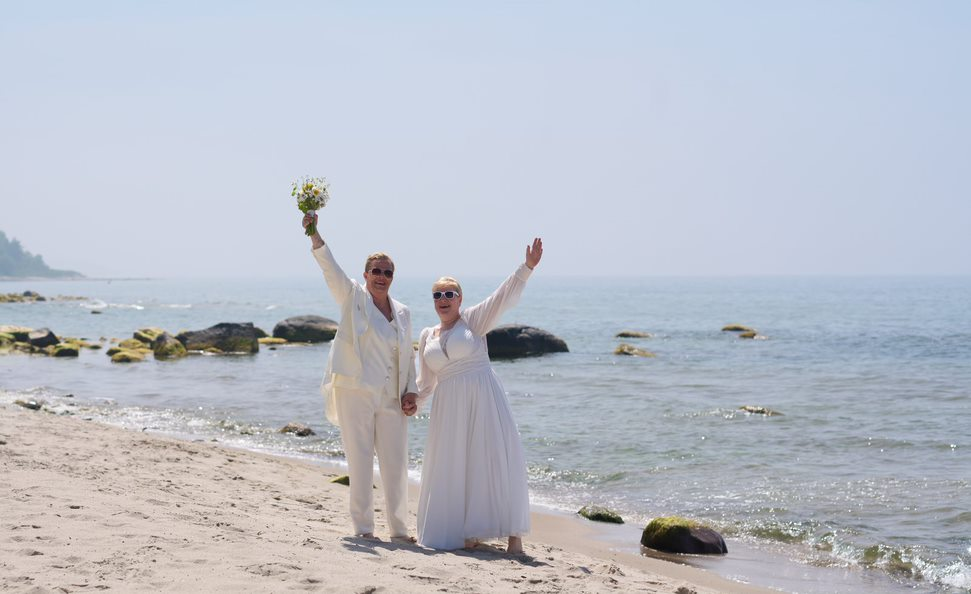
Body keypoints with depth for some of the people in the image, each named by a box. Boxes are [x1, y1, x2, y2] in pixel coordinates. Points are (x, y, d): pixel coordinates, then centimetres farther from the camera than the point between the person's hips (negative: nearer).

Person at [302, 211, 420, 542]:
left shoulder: (402, 313, 15)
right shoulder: (354, 298, 3)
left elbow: (408, 356, 19)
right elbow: (329, 266, -11)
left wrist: (411, 390, 6)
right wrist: (314, 233, -25)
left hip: (392, 399, 4)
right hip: (356, 393, -4)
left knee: (396, 463, 4)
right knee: (360, 461, -1)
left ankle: (399, 529, 14)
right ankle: (363, 527, 6)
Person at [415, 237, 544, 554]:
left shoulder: (473, 319, 2)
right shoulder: (427, 336, 15)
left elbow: (503, 297, -12)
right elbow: (426, 383, 22)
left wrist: (527, 268, -23)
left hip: (483, 399, -4)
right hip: (449, 407, 4)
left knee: (495, 460, -8)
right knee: (454, 466, 2)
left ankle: (513, 533, -4)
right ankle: (469, 531, 12)